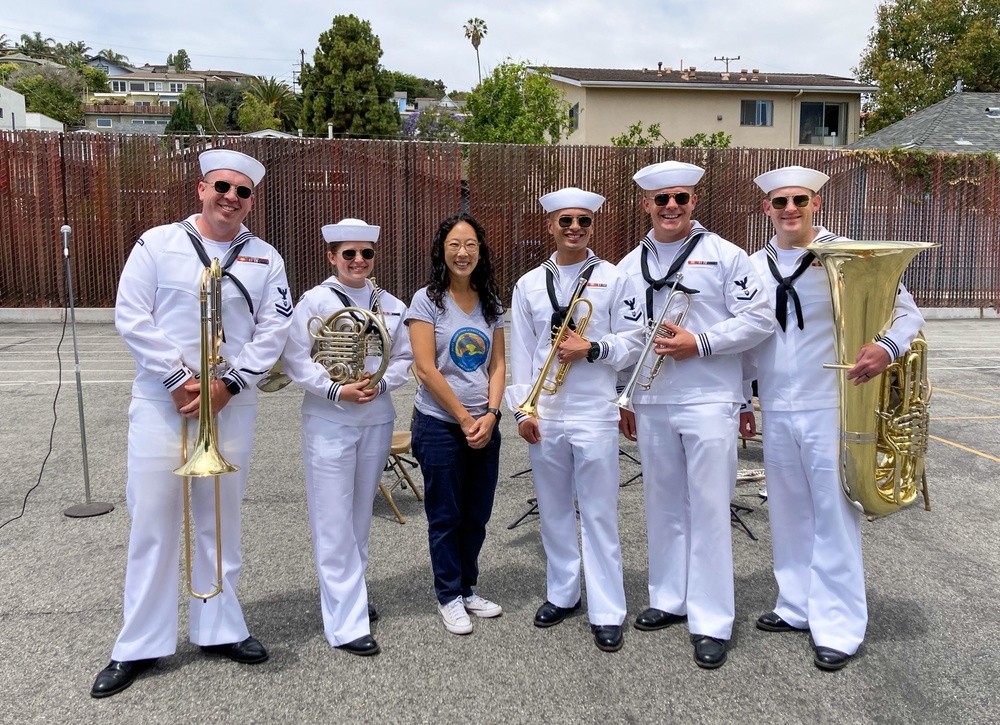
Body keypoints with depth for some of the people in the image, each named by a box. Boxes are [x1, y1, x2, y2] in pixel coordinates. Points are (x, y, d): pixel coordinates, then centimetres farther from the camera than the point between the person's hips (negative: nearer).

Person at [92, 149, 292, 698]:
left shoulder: (265, 259, 6)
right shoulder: (158, 244, 1)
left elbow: (272, 332, 0)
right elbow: (131, 318, -5)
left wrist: (228, 385, -11)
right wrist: (180, 380, -12)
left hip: (231, 406, 2)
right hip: (161, 403, -1)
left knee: (220, 523, 12)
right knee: (153, 524, 3)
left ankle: (219, 628, 25)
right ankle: (139, 646, 15)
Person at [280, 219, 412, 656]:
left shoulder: (390, 305, 6)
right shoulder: (315, 301, -6)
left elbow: (404, 358, 7)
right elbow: (294, 359, -10)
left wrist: (381, 384, -12)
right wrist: (337, 390, -19)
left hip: (377, 419, 5)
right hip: (328, 421, -4)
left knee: (360, 517, 16)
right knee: (334, 523, -4)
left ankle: (349, 596, 33)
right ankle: (346, 624, 2)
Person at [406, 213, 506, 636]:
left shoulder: (491, 304, 7)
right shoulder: (427, 300, -7)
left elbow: (497, 366, 6)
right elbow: (426, 368, -13)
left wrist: (491, 415, -9)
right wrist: (465, 418, -13)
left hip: (484, 426, 4)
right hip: (440, 425, -4)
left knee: (476, 515, 13)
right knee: (446, 517, 6)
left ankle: (468, 589, 29)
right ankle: (449, 598, 21)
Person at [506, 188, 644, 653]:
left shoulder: (613, 279, 2)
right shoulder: (529, 284, 8)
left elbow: (633, 342, 0)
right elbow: (520, 352, 7)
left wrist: (591, 348, -16)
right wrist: (522, 408, 1)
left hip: (595, 414, -3)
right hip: (544, 414, 3)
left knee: (599, 513, 1)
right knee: (553, 509, 14)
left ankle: (607, 613, 11)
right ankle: (561, 594, 30)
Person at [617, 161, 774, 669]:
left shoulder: (722, 255, -2)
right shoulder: (629, 265, 11)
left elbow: (759, 319, -7)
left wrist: (700, 343, -16)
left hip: (709, 402, -4)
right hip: (651, 404, 5)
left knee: (708, 510, -1)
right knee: (664, 506, 14)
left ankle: (711, 622, 9)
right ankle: (669, 600, 30)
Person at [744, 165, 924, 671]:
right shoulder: (755, 267, 8)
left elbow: (907, 310, -5)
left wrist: (888, 346, -26)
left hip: (831, 407, -4)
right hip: (776, 411, 5)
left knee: (834, 516, 1)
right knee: (789, 513, 14)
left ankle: (838, 628, 12)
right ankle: (797, 607, 30)